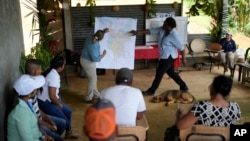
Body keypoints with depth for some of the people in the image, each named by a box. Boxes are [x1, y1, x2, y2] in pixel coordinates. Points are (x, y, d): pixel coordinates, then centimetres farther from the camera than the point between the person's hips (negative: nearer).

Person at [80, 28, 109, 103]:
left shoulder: (92, 37, -9)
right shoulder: (93, 46, -33)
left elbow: (98, 34, 16)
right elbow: (95, 58, -26)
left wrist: (103, 31, 2)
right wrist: (103, 55, -11)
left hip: (85, 59, 9)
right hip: (88, 62, -9)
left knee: (93, 78, 20)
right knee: (92, 79, 4)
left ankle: (96, 94, 35)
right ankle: (89, 98, 16)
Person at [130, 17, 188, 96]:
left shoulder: (174, 35, -23)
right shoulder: (161, 30, -3)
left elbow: (181, 47, -14)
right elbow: (151, 31, -1)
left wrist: (183, 58, -6)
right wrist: (138, 32, -8)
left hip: (168, 57, -9)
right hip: (164, 56, 9)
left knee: (159, 73, -1)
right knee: (171, 72, 19)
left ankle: (151, 91, 11)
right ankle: (183, 87, 32)